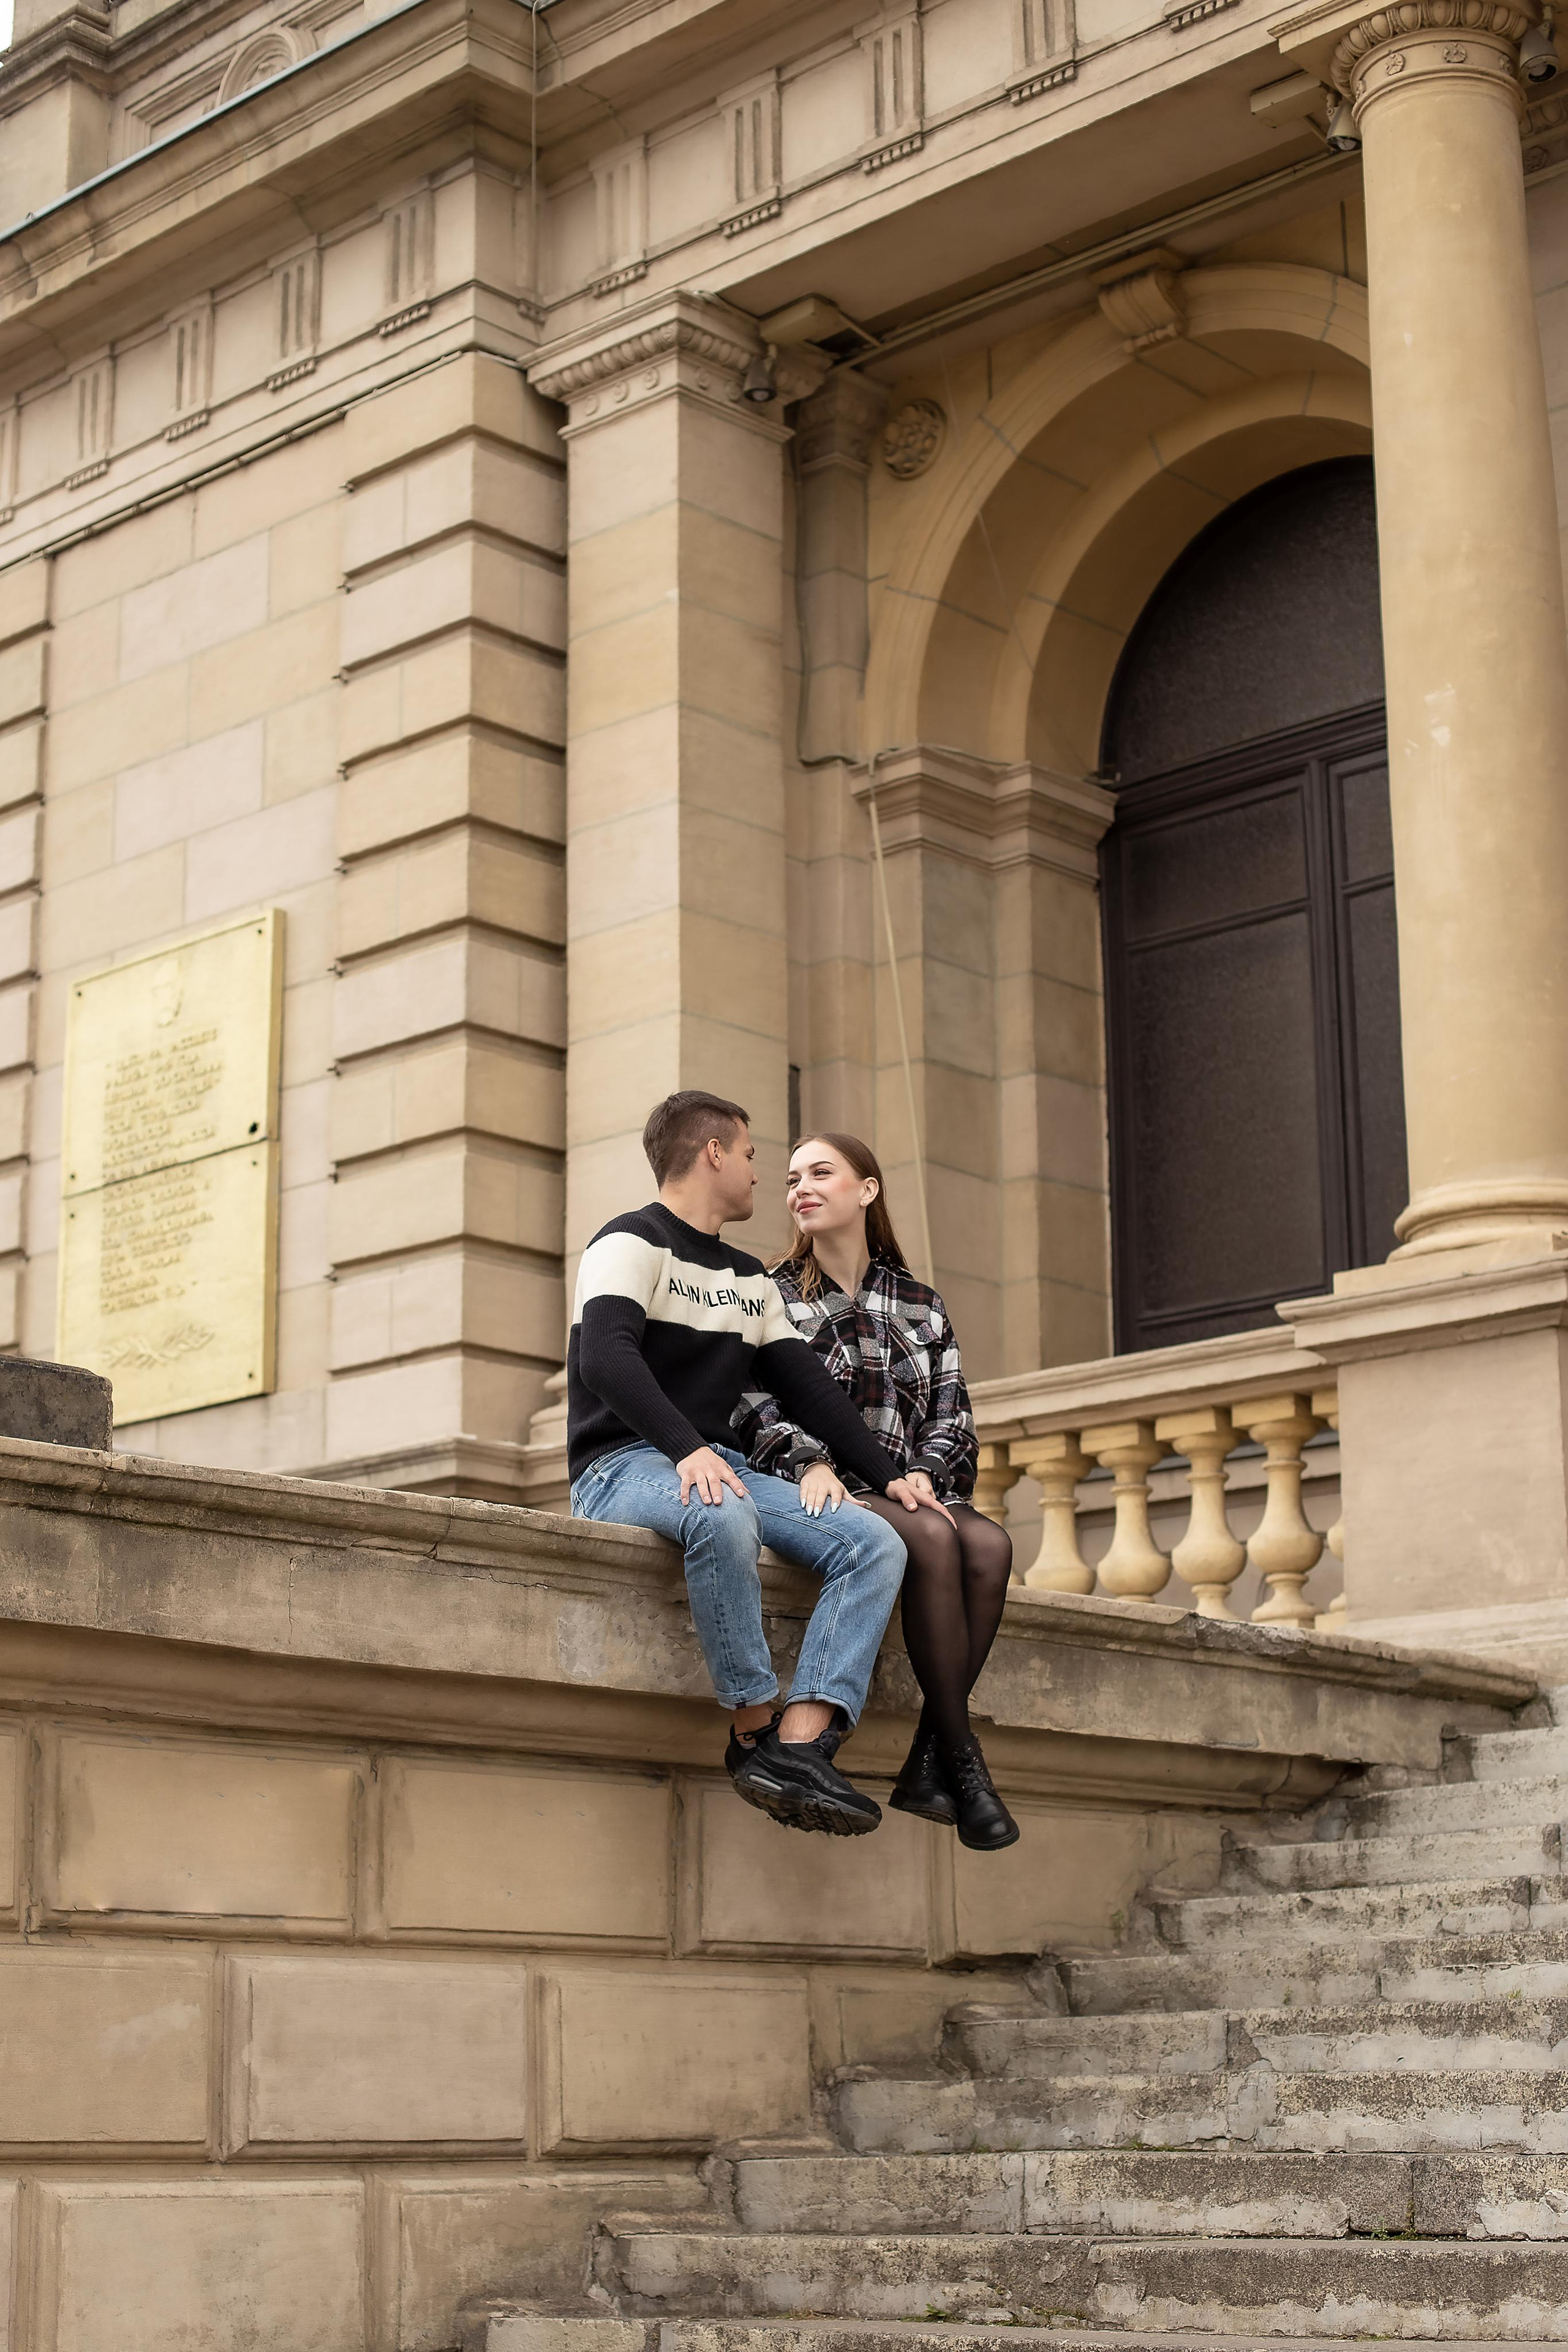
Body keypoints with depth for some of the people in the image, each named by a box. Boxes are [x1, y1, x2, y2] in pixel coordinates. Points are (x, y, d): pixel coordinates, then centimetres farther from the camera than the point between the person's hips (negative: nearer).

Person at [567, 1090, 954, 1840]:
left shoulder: (750, 1279, 25)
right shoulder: (632, 1243, -1)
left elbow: (806, 1385, 19)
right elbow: (606, 1357, -19)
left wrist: (885, 1475, 5)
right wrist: (685, 1449, -34)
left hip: (719, 1468, 8)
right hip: (623, 1466, -8)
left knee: (876, 1541, -14)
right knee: (722, 1515, -41)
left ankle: (800, 1745, -30)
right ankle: (756, 1732, -29)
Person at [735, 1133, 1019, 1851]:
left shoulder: (921, 1305, 19)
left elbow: (951, 1414, 12)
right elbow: (756, 1404, -2)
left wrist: (923, 1474, -9)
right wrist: (809, 1464, -21)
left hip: (903, 1490, 4)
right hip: (820, 1493, -4)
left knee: (989, 1543, -30)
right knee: (933, 1537, -34)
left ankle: (928, 1765, -30)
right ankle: (962, 1758, -31)